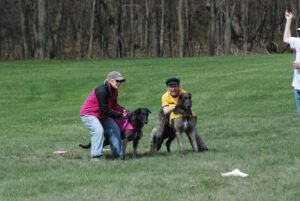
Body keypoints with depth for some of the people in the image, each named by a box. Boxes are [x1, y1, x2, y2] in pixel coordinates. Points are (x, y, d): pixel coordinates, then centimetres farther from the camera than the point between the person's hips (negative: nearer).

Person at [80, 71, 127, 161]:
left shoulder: (114, 91, -1)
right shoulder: (102, 91, -30)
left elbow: (114, 106, 9)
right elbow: (105, 110, -29)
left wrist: (123, 110, -11)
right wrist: (120, 115, -23)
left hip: (101, 115, 10)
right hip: (89, 114, -10)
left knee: (115, 129, 4)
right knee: (98, 130, -29)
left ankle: (118, 154, 11)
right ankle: (95, 156, -29)